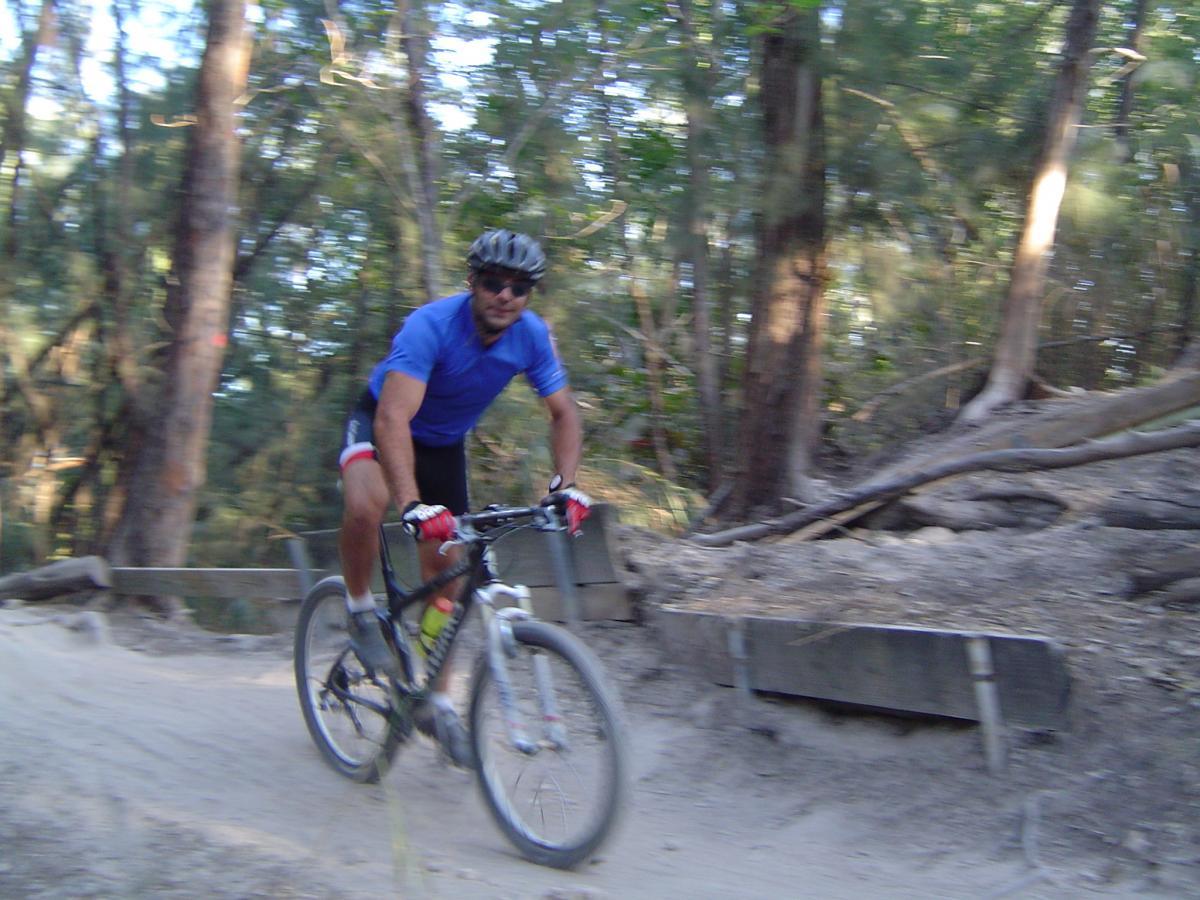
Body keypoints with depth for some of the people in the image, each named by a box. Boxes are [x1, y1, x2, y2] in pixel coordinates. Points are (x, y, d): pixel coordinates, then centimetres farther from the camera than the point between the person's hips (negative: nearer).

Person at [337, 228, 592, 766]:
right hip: (379, 423, -4)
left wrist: (565, 486, -28)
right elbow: (394, 418, -46)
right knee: (364, 506, -37)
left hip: (445, 443, 5)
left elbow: (564, 414, -11)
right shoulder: (431, 326, -35)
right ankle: (360, 611, -9)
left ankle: (436, 704, 15)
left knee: (443, 569, 2)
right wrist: (412, 505, -58)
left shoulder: (532, 336, -20)